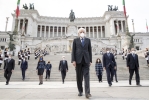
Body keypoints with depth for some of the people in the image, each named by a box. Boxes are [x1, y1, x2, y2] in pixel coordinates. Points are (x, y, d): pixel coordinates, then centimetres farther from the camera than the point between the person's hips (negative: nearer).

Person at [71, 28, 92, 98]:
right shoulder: (75, 40, 9)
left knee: (86, 76, -9)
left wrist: (90, 60, 4)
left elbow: (90, 50, 10)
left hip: (86, 60, 0)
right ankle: (80, 91, 19)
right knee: (79, 76, 6)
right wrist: (73, 60, -6)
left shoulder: (88, 40, 12)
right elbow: (73, 50, 3)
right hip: (78, 60, 0)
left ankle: (87, 92, -10)